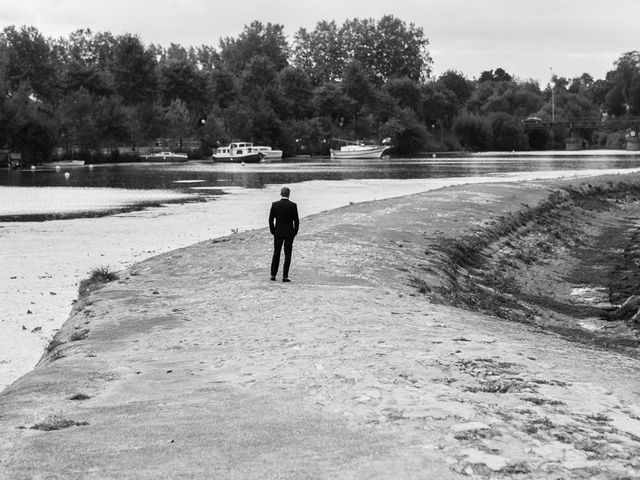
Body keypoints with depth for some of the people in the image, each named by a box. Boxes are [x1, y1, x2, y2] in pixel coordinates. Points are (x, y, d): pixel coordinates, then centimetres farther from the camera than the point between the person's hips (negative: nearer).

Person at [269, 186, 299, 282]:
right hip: (289, 233, -2)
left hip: (278, 232, 2)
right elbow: (296, 221, -7)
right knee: (287, 255, 4)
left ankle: (273, 275, 12)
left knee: (276, 253, 13)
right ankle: (285, 276, -1)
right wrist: (295, 233, 5)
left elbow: (271, 220, -2)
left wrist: (273, 231, 9)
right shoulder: (293, 205, -8)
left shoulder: (275, 205, -4)